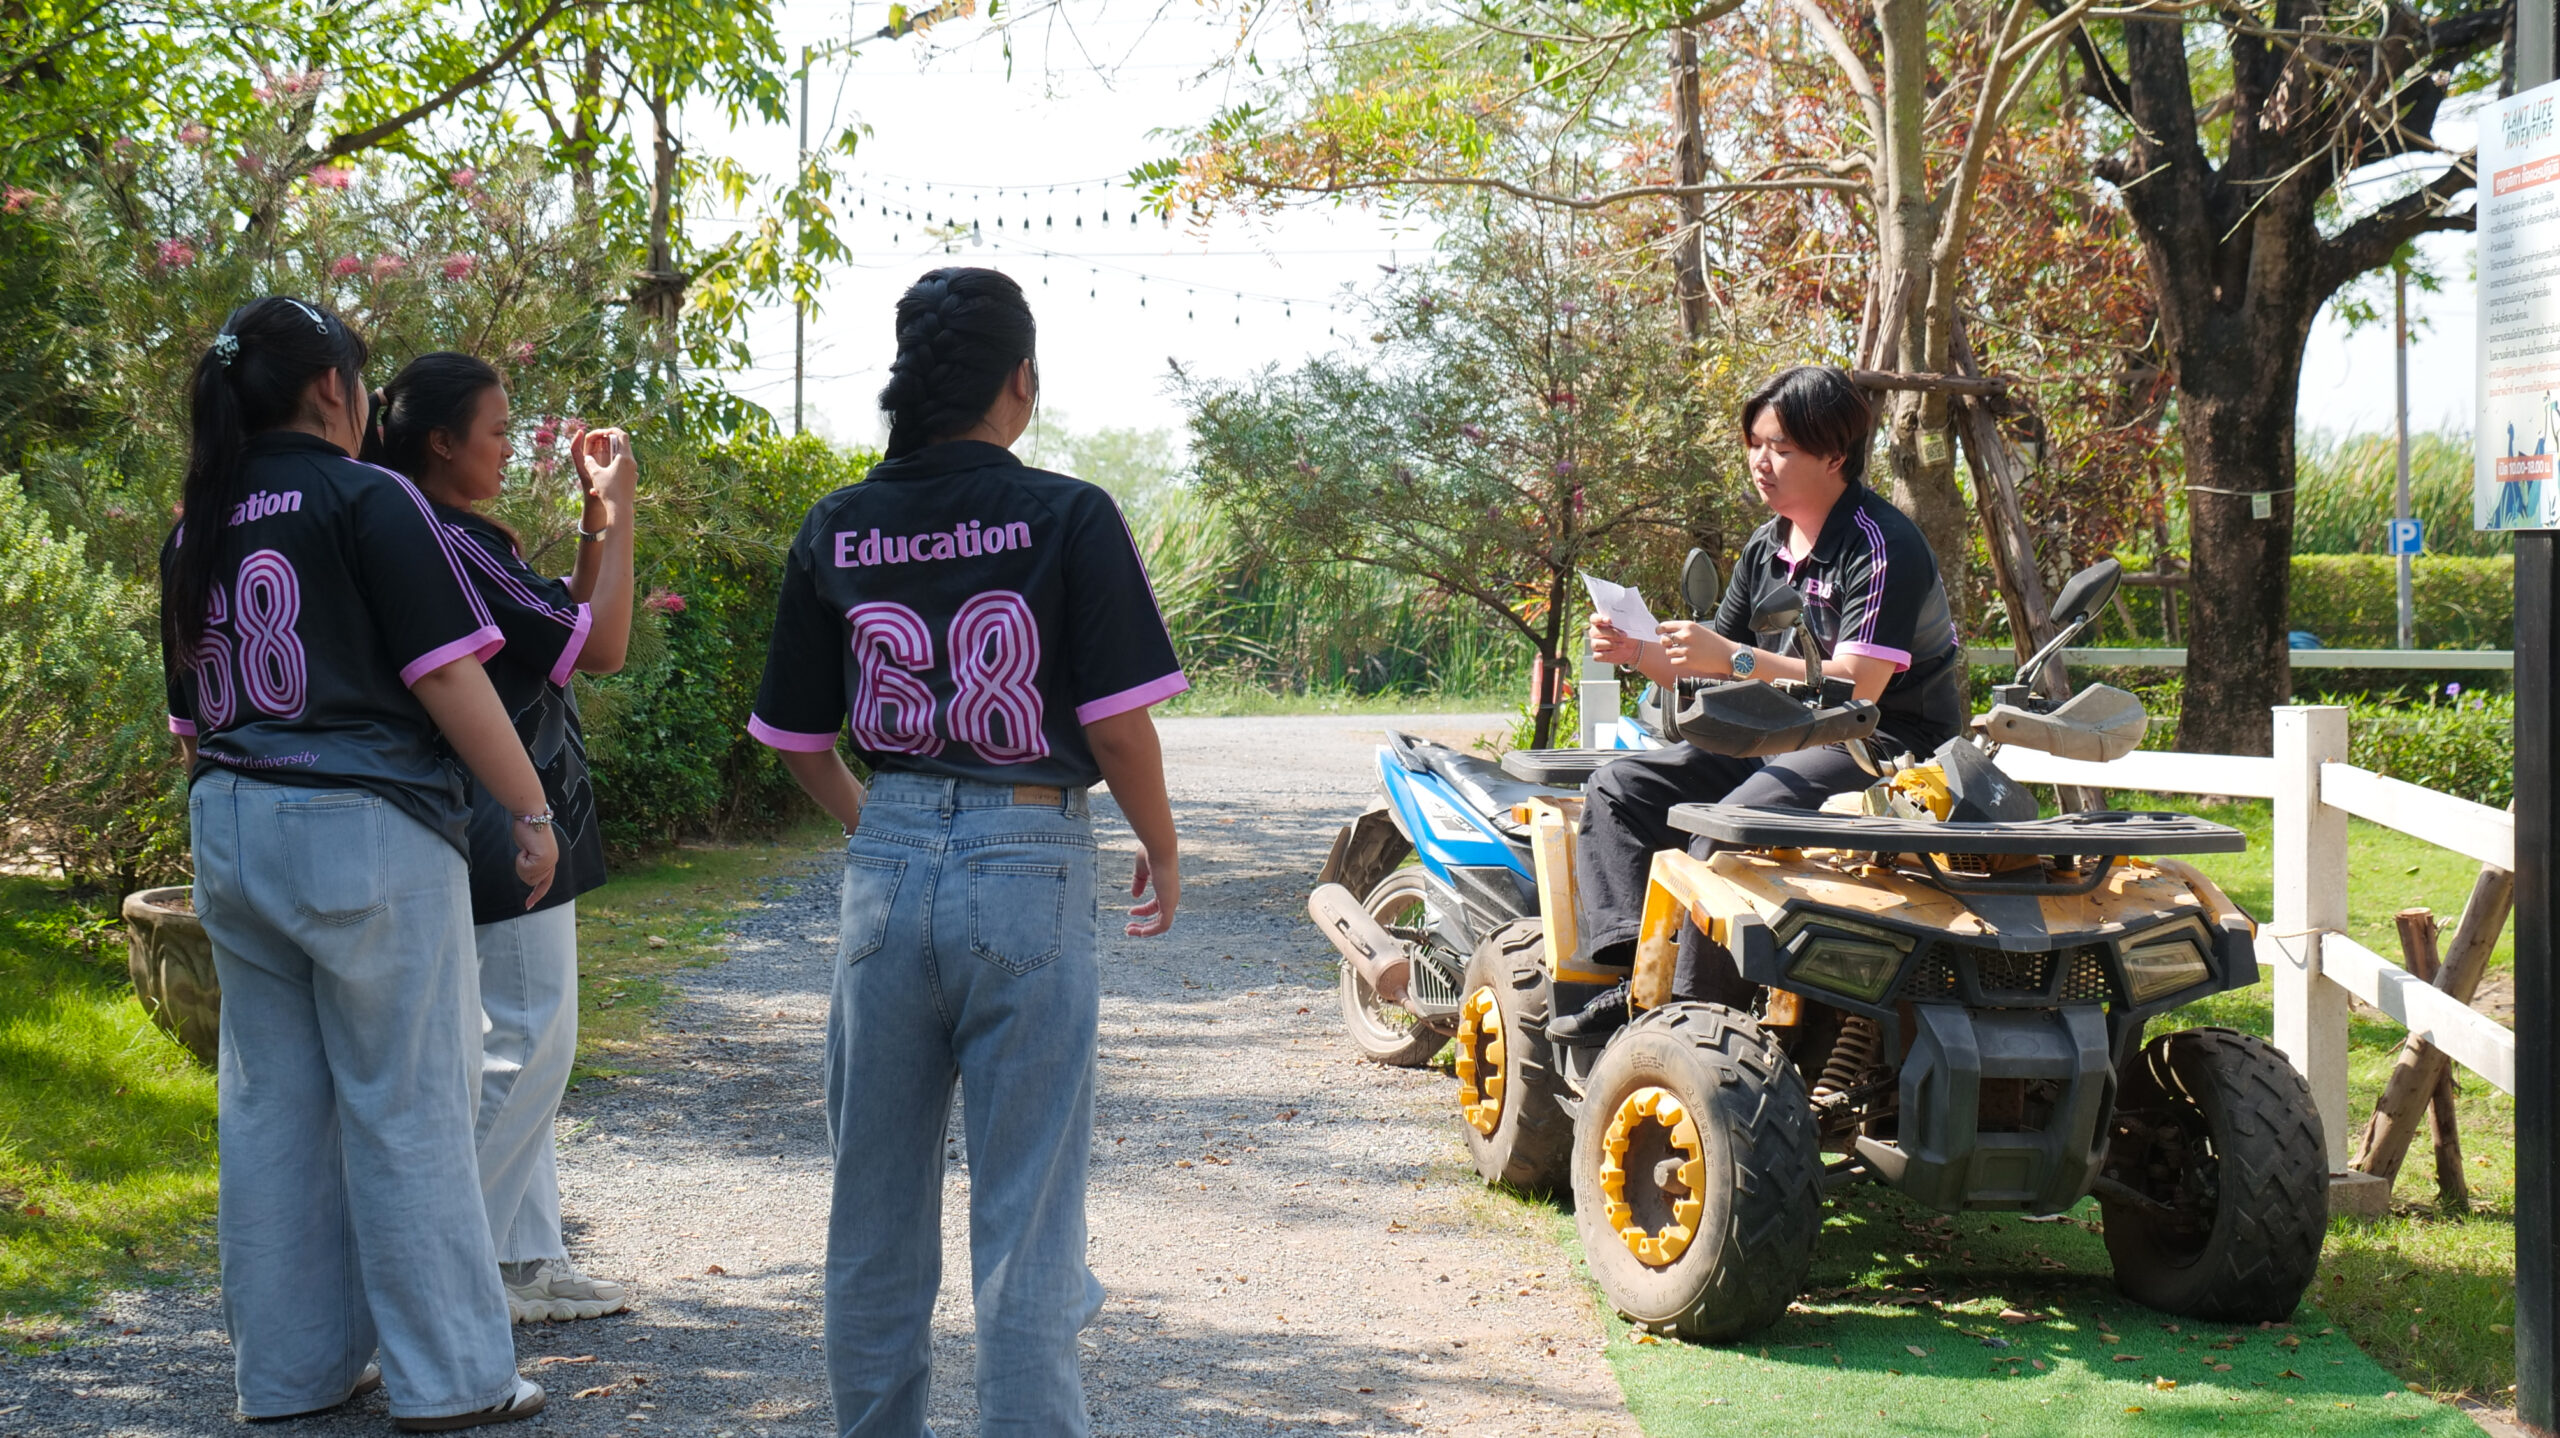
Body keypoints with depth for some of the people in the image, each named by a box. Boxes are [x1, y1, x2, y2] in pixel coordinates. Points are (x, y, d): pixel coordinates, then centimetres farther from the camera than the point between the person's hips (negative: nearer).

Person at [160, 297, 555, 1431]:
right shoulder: (371, 500, -8)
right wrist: (530, 809, -5)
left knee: (270, 1106, 12)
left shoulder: (197, 530, 13)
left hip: (230, 830, 7)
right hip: (366, 830, -7)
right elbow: (450, 677, -13)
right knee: (405, 1107, 0)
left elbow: (191, 718, 17)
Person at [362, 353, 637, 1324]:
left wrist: (595, 516, 12)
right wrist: (617, 513, -10)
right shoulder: (455, 547, -19)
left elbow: (566, 622, 18)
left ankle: (527, 1260, 20)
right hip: (510, 832, -11)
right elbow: (602, 646, -17)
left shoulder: (449, 540, 11)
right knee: (527, 1046, -5)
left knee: (528, 1044, 14)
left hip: (511, 830, 11)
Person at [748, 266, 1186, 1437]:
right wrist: (1161, 851, 7)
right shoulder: (1068, 518, -9)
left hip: (888, 870, 4)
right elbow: (1117, 723, -10)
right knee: (1026, 1213, 2)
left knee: (874, 1206, 15)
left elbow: (797, 738, 9)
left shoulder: (835, 530, 3)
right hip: (1029, 870, -4)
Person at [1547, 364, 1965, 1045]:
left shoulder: (1881, 544, -15)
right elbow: (1710, 672, 16)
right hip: (1782, 735, 10)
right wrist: (1638, 654, -4)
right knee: (1618, 787, -2)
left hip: (1886, 742, -10)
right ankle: (1631, 974, -17)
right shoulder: (1767, 547, 12)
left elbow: (1858, 685, -26)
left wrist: (1735, 659, -31)